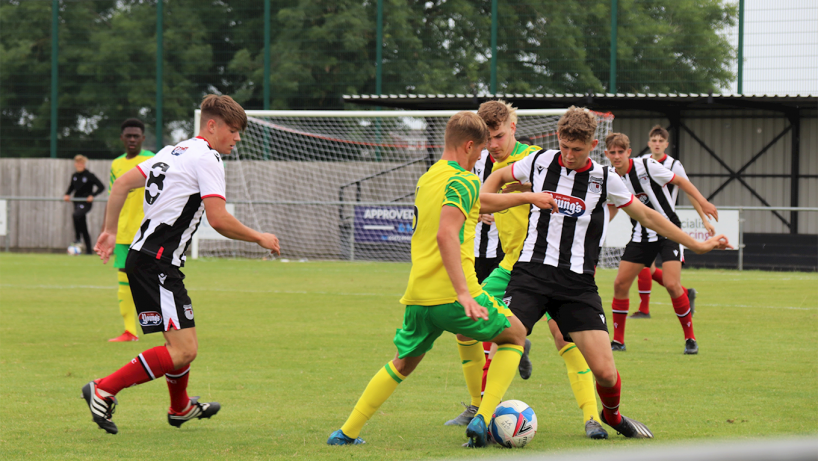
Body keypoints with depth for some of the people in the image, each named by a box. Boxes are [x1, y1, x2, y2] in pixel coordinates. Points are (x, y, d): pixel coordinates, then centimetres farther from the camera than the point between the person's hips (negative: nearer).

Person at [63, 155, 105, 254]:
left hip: (86, 203, -6)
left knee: (76, 215, -34)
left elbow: (101, 187, -9)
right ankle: (88, 250, 14)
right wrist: (67, 194, 7)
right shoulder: (74, 176, 8)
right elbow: (71, 187, 25)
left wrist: (92, 195, -17)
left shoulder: (90, 176, -10)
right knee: (83, 228, 8)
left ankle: (77, 237, -20)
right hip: (77, 203, 6)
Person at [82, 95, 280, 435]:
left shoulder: (174, 152, 18)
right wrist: (260, 239, -3)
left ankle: (181, 408, 42)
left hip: (141, 257, 10)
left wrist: (110, 231, 24)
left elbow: (122, 183, 19)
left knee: (185, 343, 24)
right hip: (157, 263, -10)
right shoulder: (206, 159, -9)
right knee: (183, 350, -15)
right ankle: (104, 391, -16)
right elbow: (219, 220, -17)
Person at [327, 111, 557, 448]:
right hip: (451, 294, -7)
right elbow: (446, 234, -23)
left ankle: (346, 433, 19)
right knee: (515, 335, 15)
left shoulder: (426, 180, 18)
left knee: (403, 364, 25)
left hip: (418, 295, 7)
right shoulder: (463, 181, -9)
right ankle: (482, 420, 0)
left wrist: (527, 197, 42)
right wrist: (463, 293, -28)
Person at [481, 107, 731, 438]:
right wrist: (482, 201, 4)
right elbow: (499, 177, 24)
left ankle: (612, 415, 25)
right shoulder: (540, 163, 4)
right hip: (532, 271, 0)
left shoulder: (604, 179, 3)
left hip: (578, 283, 0)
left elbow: (645, 215, 16)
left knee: (605, 371, -7)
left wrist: (695, 245, 17)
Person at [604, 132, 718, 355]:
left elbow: (679, 181, -8)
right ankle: (618, 340, 11)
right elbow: (611, 209, 17)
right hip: (641, 235, 5)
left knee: (672, 285, -17)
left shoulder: (647, 166, -15)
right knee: (620, 284, -3)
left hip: (668, 232, -5)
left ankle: (690, 338, -1)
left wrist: (703, 202, -16)